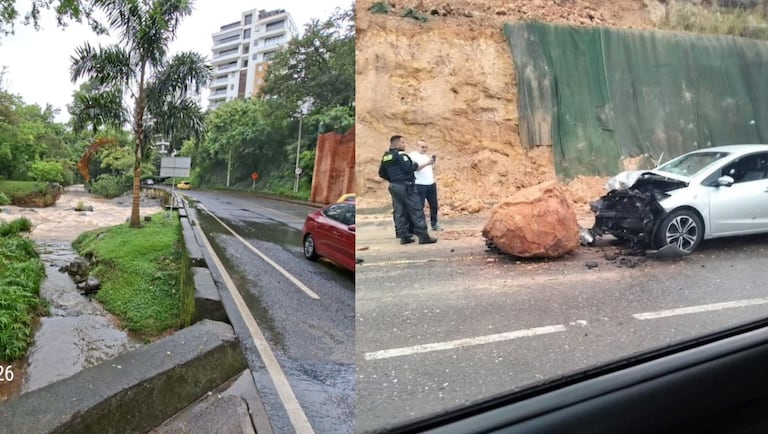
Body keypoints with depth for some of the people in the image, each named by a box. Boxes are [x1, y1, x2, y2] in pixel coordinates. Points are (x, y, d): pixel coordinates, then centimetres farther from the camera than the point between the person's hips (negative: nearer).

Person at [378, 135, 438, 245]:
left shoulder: (385, 156, 12)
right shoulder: (400, 154, -11)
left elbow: (382, 173, 15)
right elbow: (409, 168, -19)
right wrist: (426, 164, -7)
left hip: (394, 186, 8)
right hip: (406, 186, -8)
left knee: (399, 212, 9)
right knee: (416, 211, -5)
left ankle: (403, 236, 8)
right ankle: (423, 236, -6)